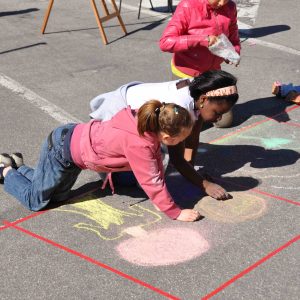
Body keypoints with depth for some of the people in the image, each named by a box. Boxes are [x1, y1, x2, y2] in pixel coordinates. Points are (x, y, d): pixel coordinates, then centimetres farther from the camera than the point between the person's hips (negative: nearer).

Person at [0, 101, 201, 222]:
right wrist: (176, 213, -22)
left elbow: (156, 160, 0)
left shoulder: (147, 123, -12)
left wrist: (162, 196, 2)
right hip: (61, 149, -8)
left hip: (76, 136, 8)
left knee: (58, 196, 23)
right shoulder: (139, 145, -36)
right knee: (36, 201, 6)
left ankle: (18, 168, 38)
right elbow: (150, 181, -30)